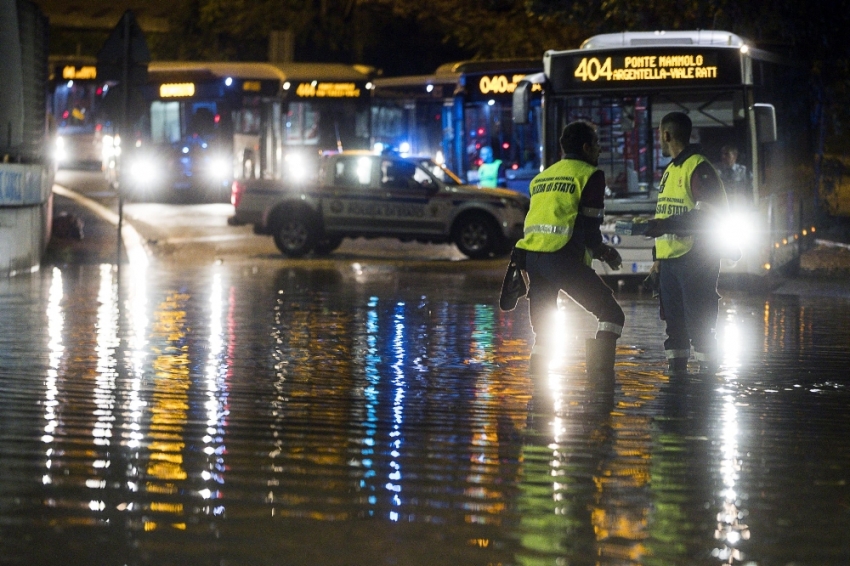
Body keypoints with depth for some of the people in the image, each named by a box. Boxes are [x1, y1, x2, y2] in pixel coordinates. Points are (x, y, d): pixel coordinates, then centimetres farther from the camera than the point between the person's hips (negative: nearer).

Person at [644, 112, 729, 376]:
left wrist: (667, 225, -24)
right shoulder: (670, 171, 19)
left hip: (695, 262, -9)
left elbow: (711, 214, -20)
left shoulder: (699, 169, -12)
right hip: (670, 261, 9)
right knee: (674, 324, 11)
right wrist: (659, 257, 23)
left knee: (698, 325, -9)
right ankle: (675, 376, 17)